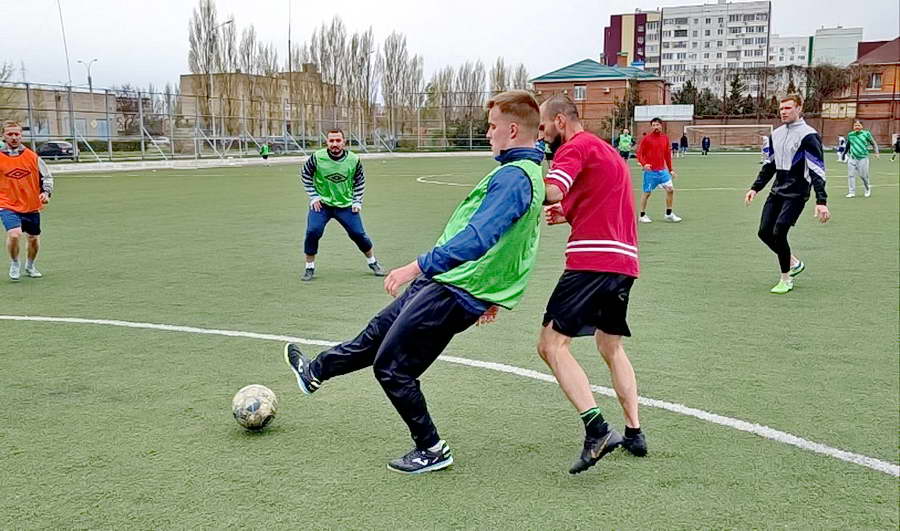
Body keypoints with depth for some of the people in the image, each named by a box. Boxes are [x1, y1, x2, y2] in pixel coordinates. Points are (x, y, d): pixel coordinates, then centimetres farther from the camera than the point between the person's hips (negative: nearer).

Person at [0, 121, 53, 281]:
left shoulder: (32, 156, 0)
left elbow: (47, 176, 9)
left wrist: (46, 192, -6)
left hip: (32, 206, 3)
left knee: (33, 238, 13)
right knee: (14, 234, -23)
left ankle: (30, 266, 40)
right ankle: (14, 264, 4)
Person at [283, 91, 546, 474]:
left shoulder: (513, 177, -21)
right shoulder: (531, 174, 13)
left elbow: (478, 237, -33)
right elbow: (510, 242, 21)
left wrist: (418, 266, -33)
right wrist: (494, 293, 28)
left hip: (452, 293, -10)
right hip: (442, 284, 10)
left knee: (391, 367, 1)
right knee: (377, 333, 24)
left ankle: (431, 450, 15)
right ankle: (315, 372, 44)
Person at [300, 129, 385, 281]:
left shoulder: (353, 160, -10)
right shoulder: (317, 157, -14)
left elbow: (360, 180, 7)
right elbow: (305, 174, 3)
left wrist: (357, 201, 1)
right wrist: (313, 196, -2)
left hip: (346, 205, 1)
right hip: (321, 203, -1)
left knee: (358, 234, 0)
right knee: (312, 232, -17)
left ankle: (373, 262, 25)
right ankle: (309, 268, 2)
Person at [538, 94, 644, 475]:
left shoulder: (576, 146, -4)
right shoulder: (608, 151, 25)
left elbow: (552, 192, -21)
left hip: (592, 261, -10)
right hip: (624, 261, 10)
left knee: (552, 344, -10)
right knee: (611, 346, 22)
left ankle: (597, 430, -20)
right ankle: (634, 432, 22)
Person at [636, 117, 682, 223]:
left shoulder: (665, 138, 9)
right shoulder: (647, 139, -6)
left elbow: (667, 155, 16)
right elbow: (639, 153, -6)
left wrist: (670, 169, 17)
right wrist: (644, 164, -23)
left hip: (662, 170, 5)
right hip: (650, 171, -5)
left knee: (670, 189, 2)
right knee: (647, 192, 0)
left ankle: (669, 214, 14)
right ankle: (642, 215, 13)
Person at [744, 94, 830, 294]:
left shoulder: (808, 135, -13)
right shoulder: (776, 134, 10)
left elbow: (817, 169, -16)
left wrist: (821, 201, -23)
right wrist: (755, 188, 16)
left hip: (796, 194, -7)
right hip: (777, 192, 7)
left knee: (778, 233, -14)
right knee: (764, 232, 3)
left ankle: (786, 280, 5)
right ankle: (794, 263, 27)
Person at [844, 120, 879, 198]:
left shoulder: (866, 133, 2)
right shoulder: (850, 135, 9)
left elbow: (874, 143, 9)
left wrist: (876, 152, -3)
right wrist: (847, 154, 30)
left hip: (863, 157, -2)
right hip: (852, 158, 2)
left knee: (863, 175, 0)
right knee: (851, 175, -4)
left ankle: (867, 189, 25)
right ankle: (851, 192, 2)